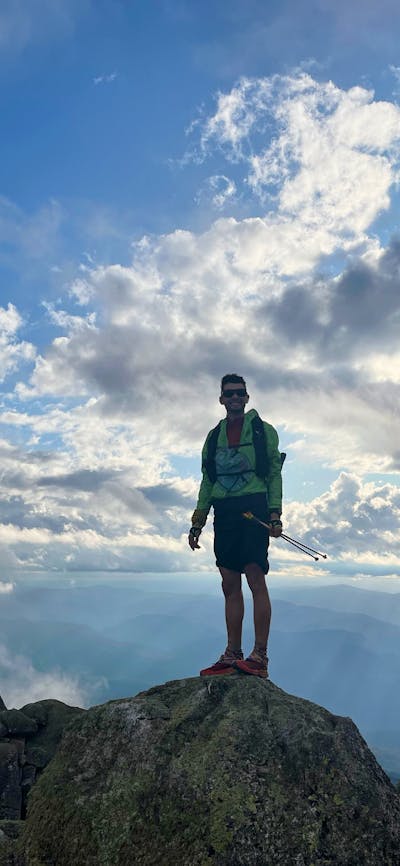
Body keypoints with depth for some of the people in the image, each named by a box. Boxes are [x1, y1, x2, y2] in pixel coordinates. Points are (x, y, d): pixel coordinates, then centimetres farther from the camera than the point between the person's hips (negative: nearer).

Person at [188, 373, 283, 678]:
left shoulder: (263, 430, 6)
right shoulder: (214, 436, 19)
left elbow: (275, 473, 0)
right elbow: (207, 482, 18)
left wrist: (275, 515, -12)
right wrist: (197, 524, 13)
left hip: (253, 507, -5)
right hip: (224, 512, 5)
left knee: (255, 577, -10)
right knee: (230, 585, 5)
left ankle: (260, 656, -5)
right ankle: (232, 656, 11)